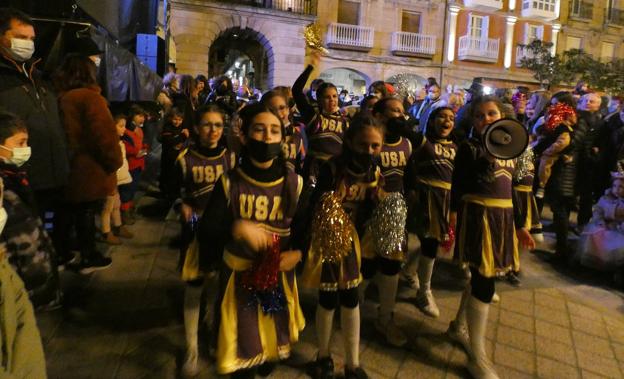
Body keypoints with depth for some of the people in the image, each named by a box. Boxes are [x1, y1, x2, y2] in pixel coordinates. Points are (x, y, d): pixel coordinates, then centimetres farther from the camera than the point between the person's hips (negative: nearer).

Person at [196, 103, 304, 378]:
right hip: (239, 275, -1)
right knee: (242, 348, 10)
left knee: (274, 339, 21)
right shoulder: (229, 183, -10)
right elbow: (205, 232, -12)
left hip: (278, 275, 2)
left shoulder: (294, 184, -6)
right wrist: (235, 228, -30)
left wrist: (298, 253, -14)